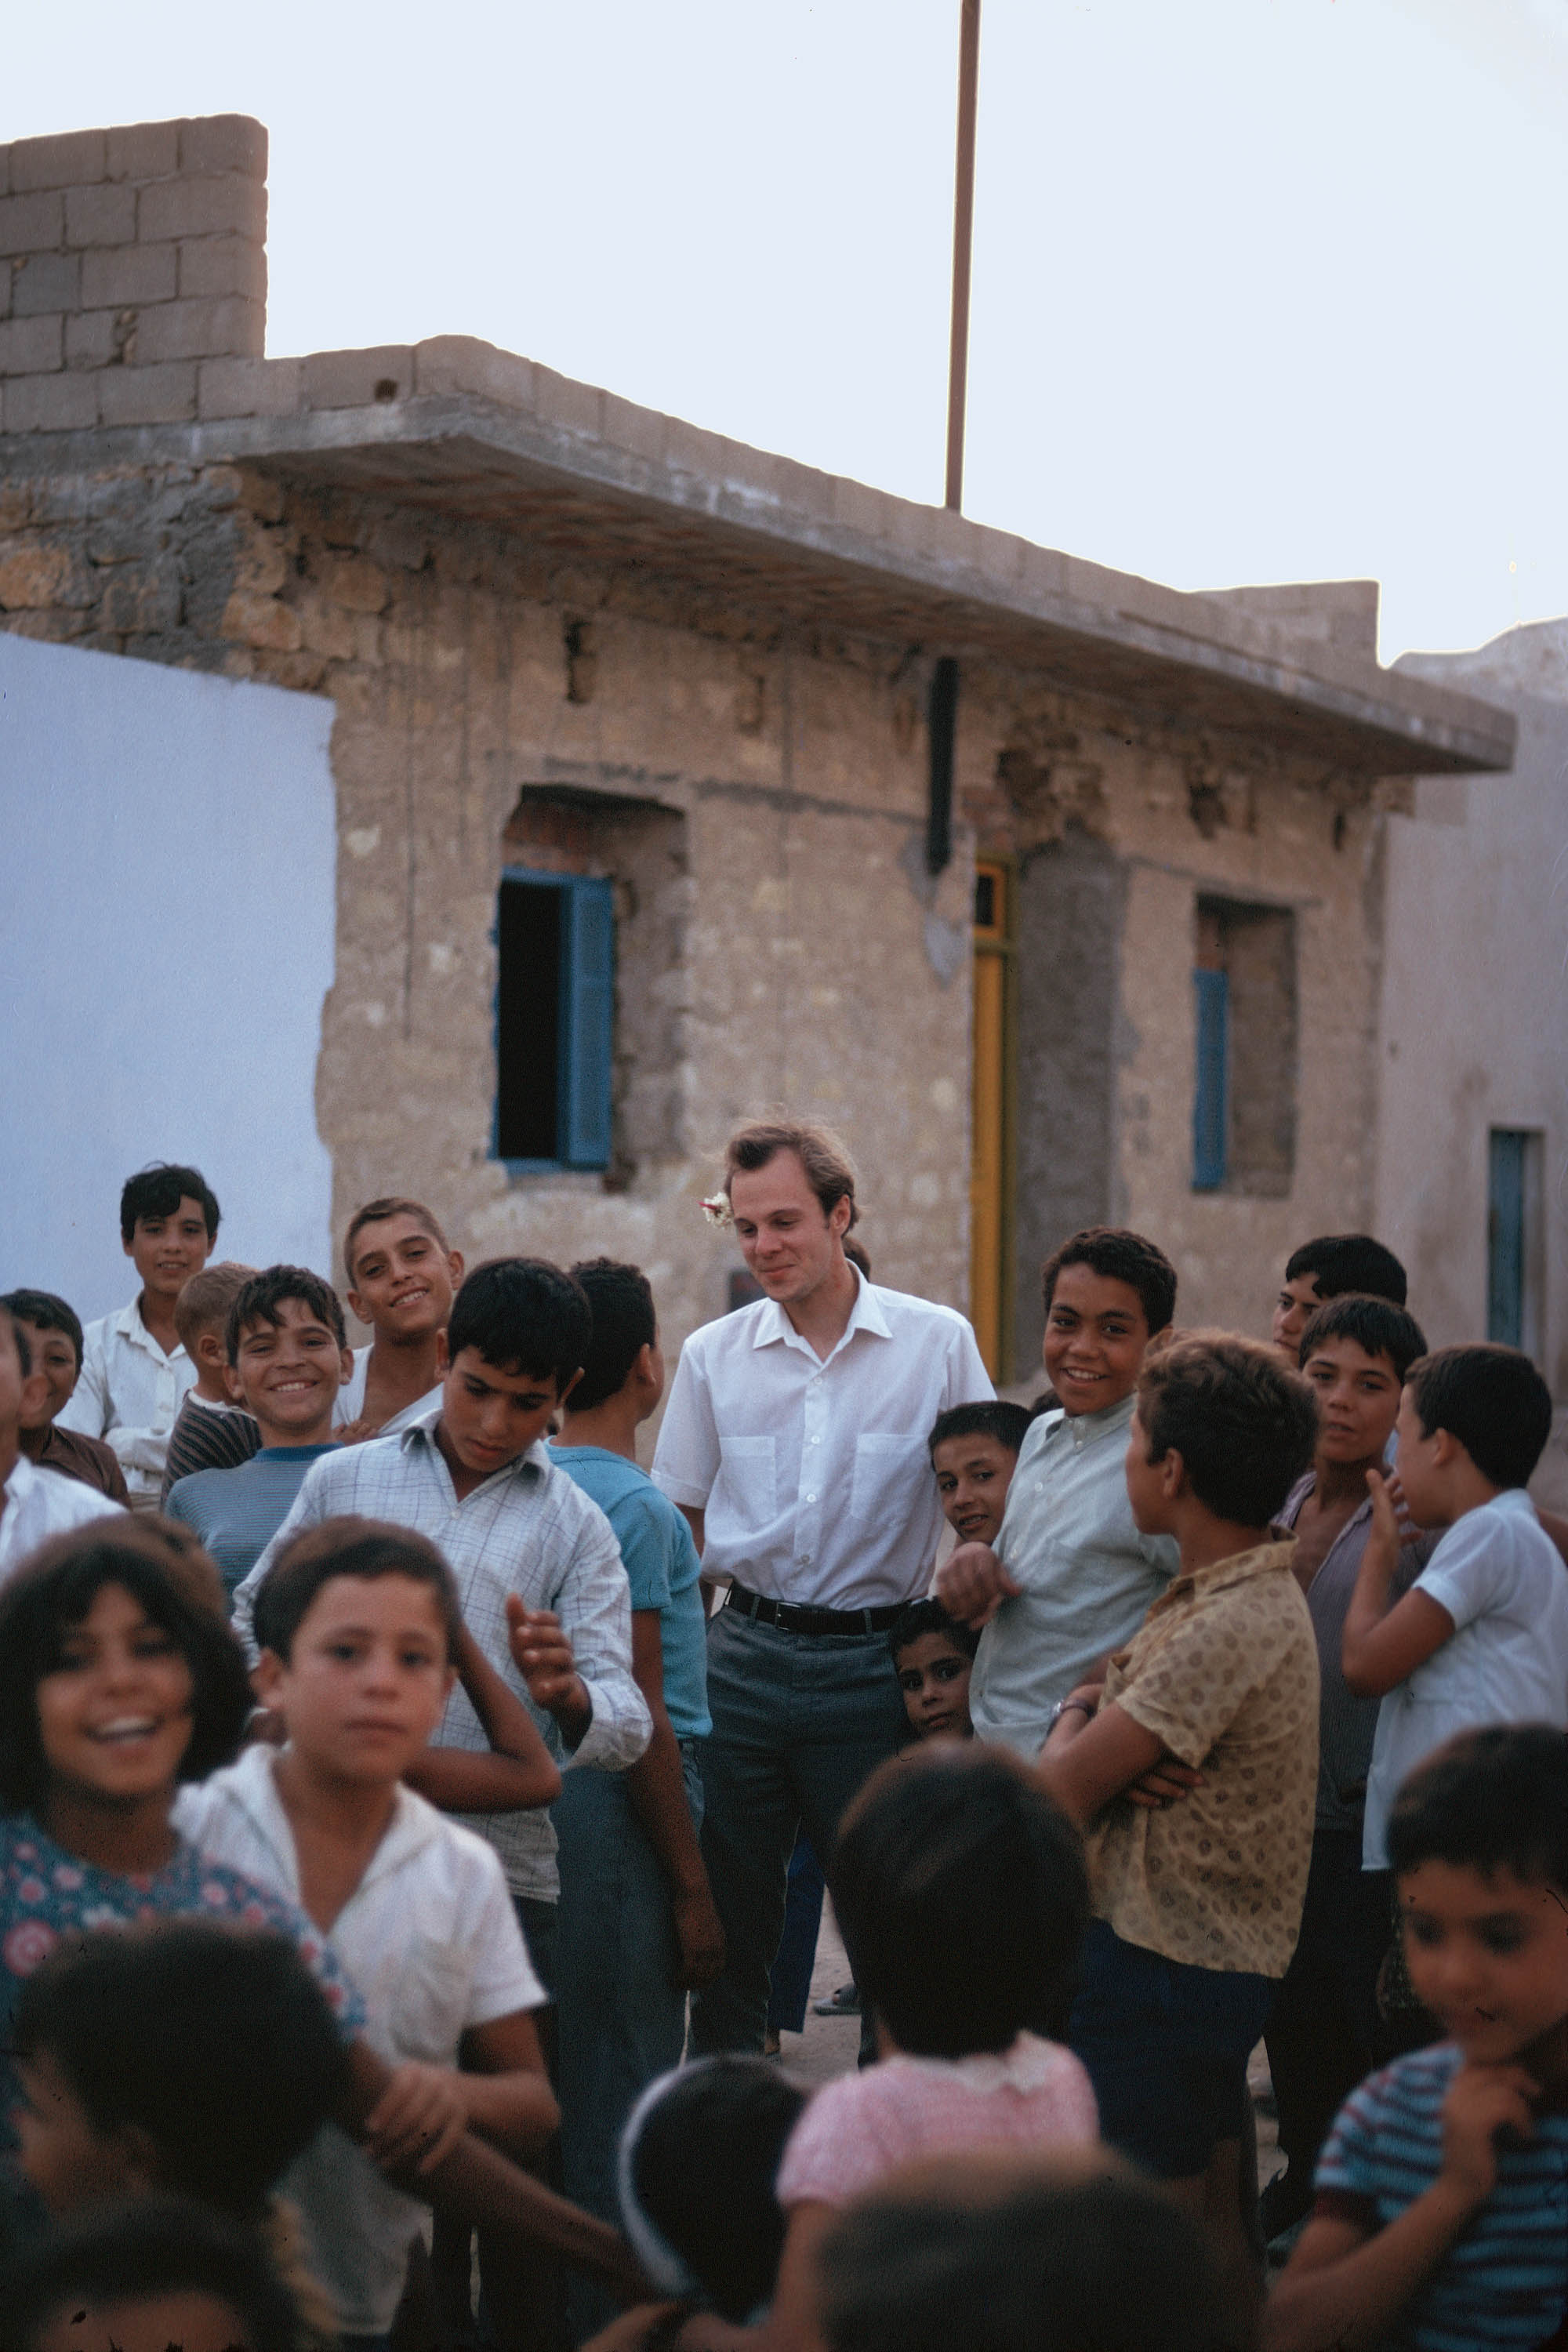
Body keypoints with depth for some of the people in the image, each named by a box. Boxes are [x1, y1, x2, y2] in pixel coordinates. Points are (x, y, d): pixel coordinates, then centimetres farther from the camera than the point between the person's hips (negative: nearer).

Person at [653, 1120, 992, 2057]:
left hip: (872, 1664, -2)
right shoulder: (713, 1355, 5)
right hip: (743, 1656, 2)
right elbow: (678, 1529, 11)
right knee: (728, 1917, 7)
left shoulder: (938, 1342, -1)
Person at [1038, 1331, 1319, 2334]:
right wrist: (1090, 1722, 0)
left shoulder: (1231, 1627, -22)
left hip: (1161, 1960, -10)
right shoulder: (1250, 1592, 10)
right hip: (1215, 1950, 10)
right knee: (1211, 2227, 16)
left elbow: (1059, 1793, -19)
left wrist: (1071, 1733, 0)